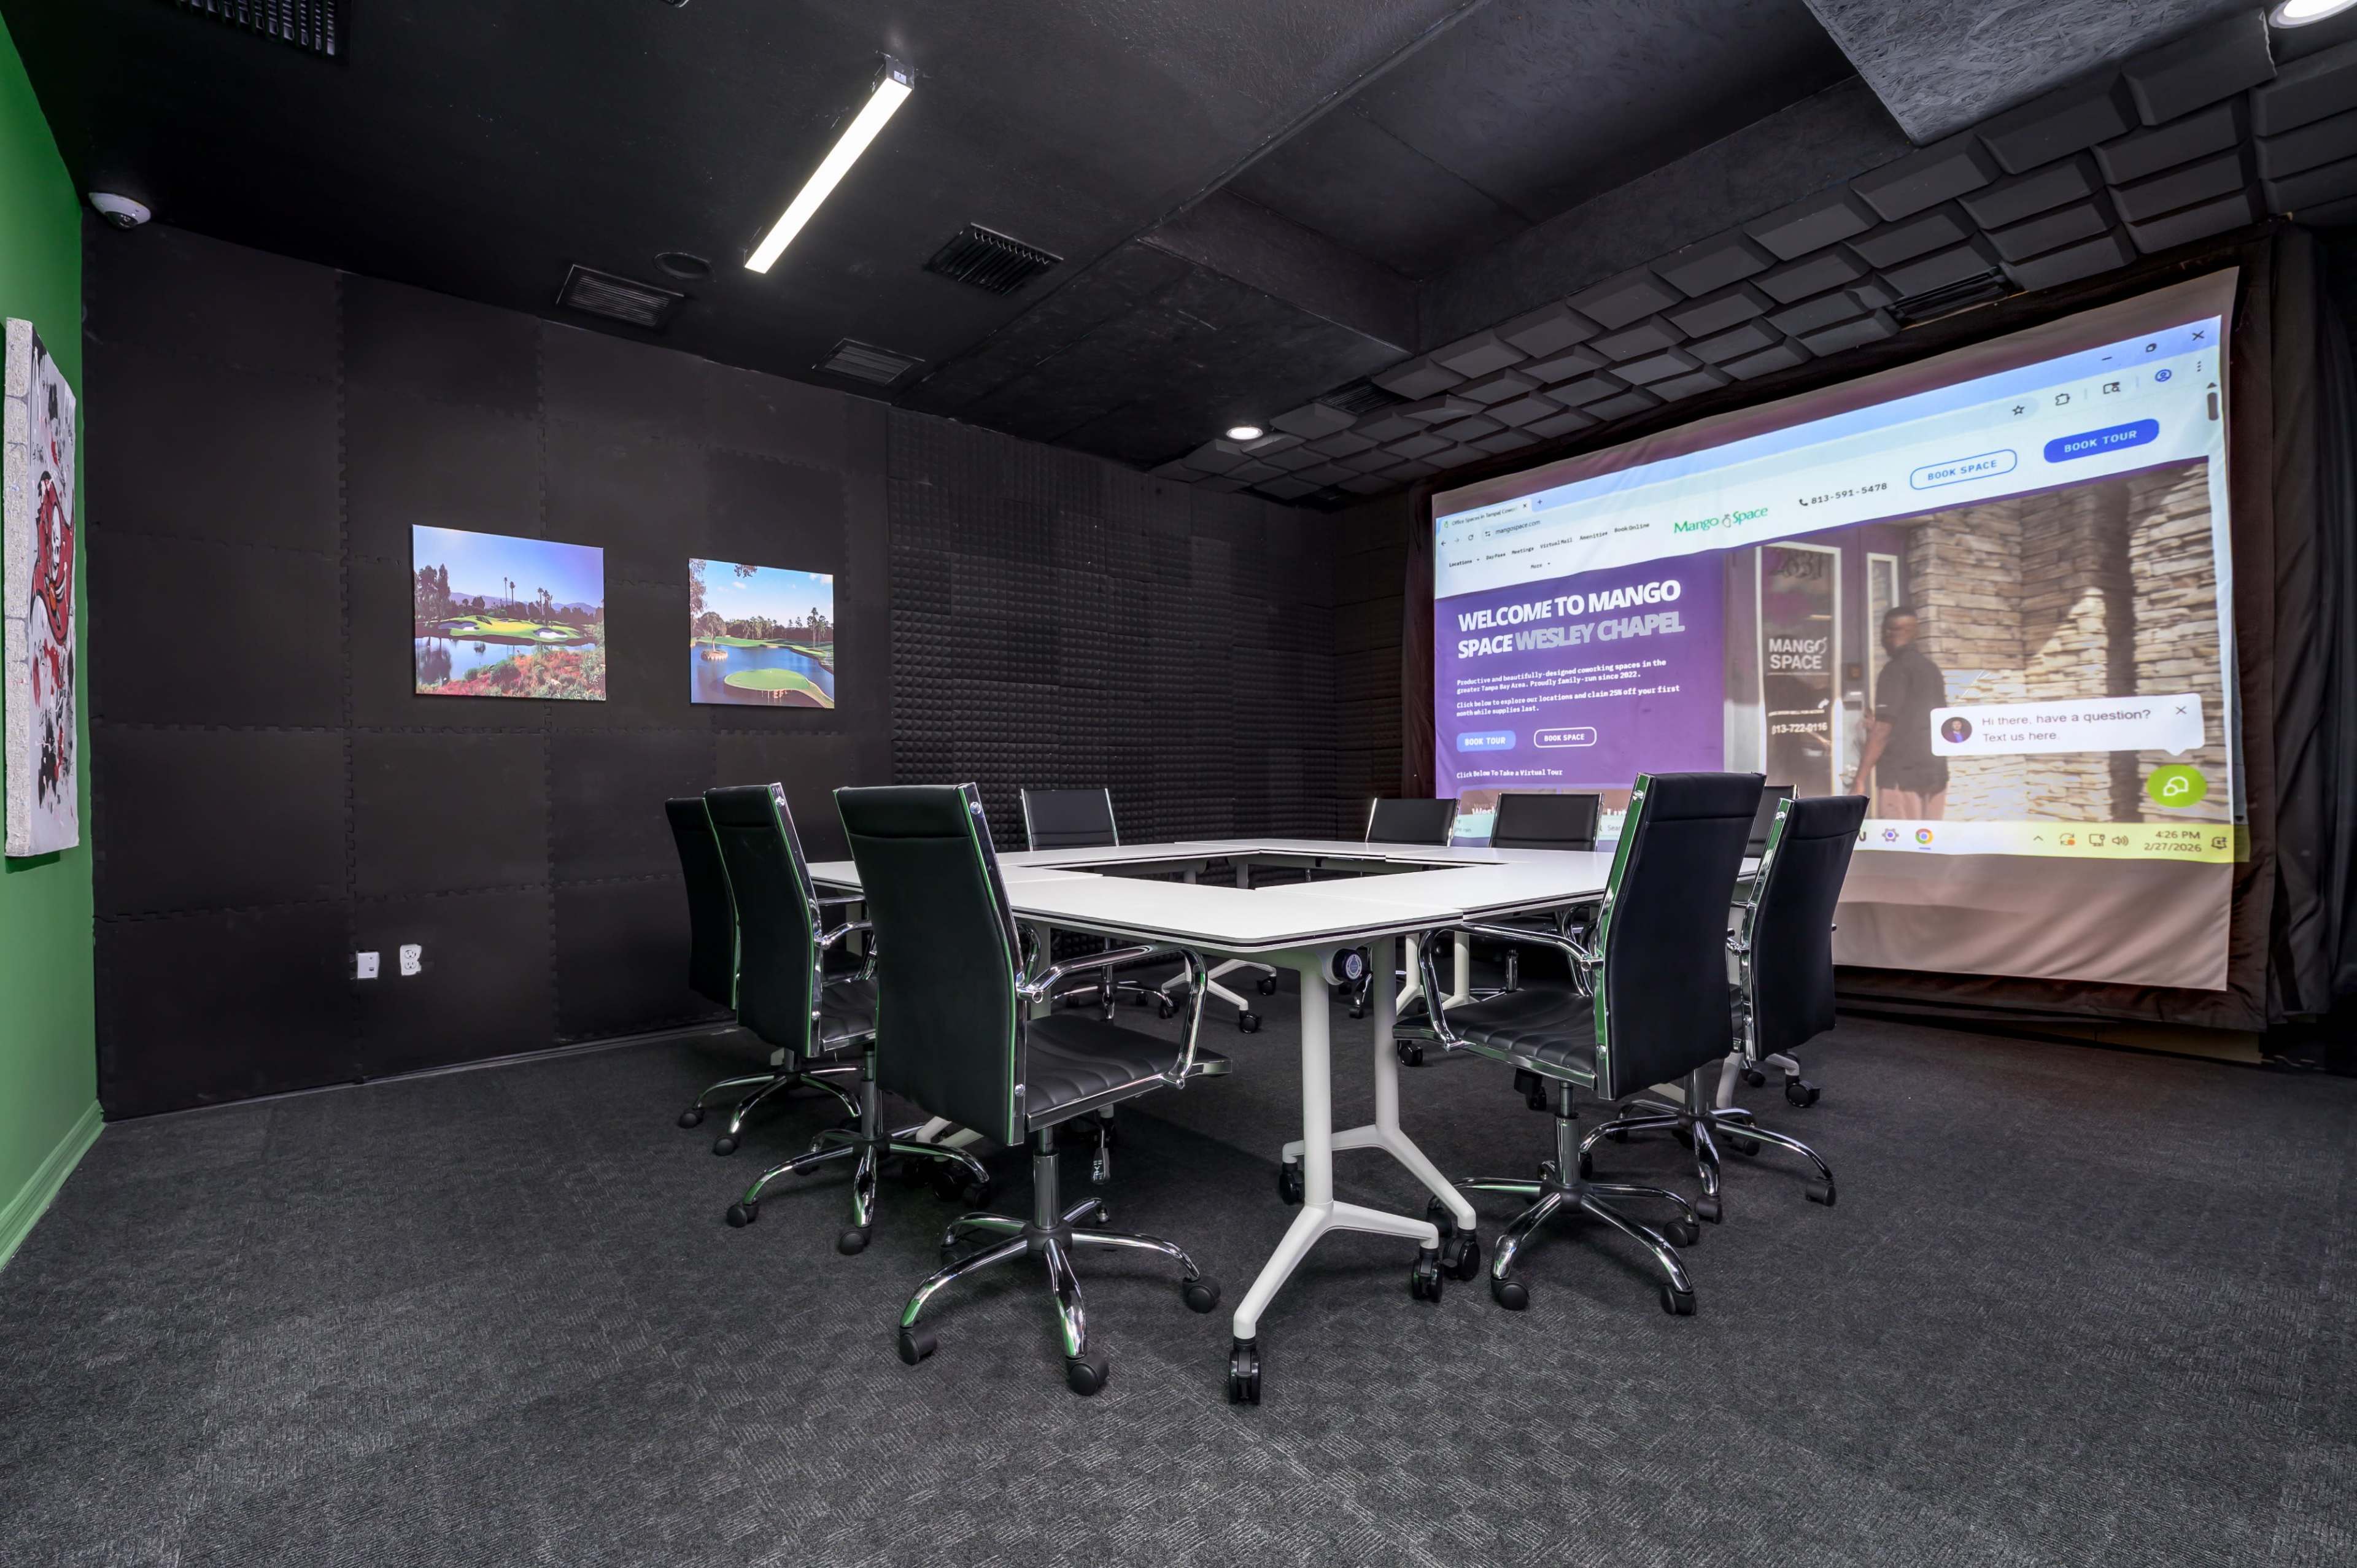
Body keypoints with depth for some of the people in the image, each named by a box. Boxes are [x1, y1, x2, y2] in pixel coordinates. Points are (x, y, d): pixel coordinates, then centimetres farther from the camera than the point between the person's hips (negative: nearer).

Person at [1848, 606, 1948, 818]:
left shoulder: (1896, 670, -10)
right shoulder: (1932, 669, 13)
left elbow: (1883, 729, -16)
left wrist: (1859, 778, -15)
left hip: (1901, 777, -7)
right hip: (1936, 775, 7)